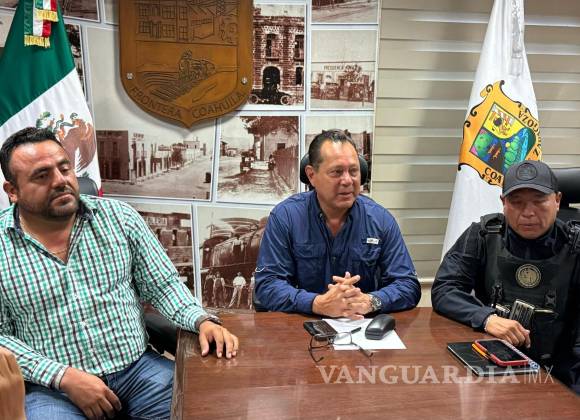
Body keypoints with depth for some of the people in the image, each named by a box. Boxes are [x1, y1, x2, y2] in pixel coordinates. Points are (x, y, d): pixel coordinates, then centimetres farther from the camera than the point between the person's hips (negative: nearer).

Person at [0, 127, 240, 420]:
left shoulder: (119, 217, 3)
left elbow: (163, 285, 6)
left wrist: (202, 321, -12)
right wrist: (64, 376, -14)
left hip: (138, 368, 2)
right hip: (53, 386, -1)